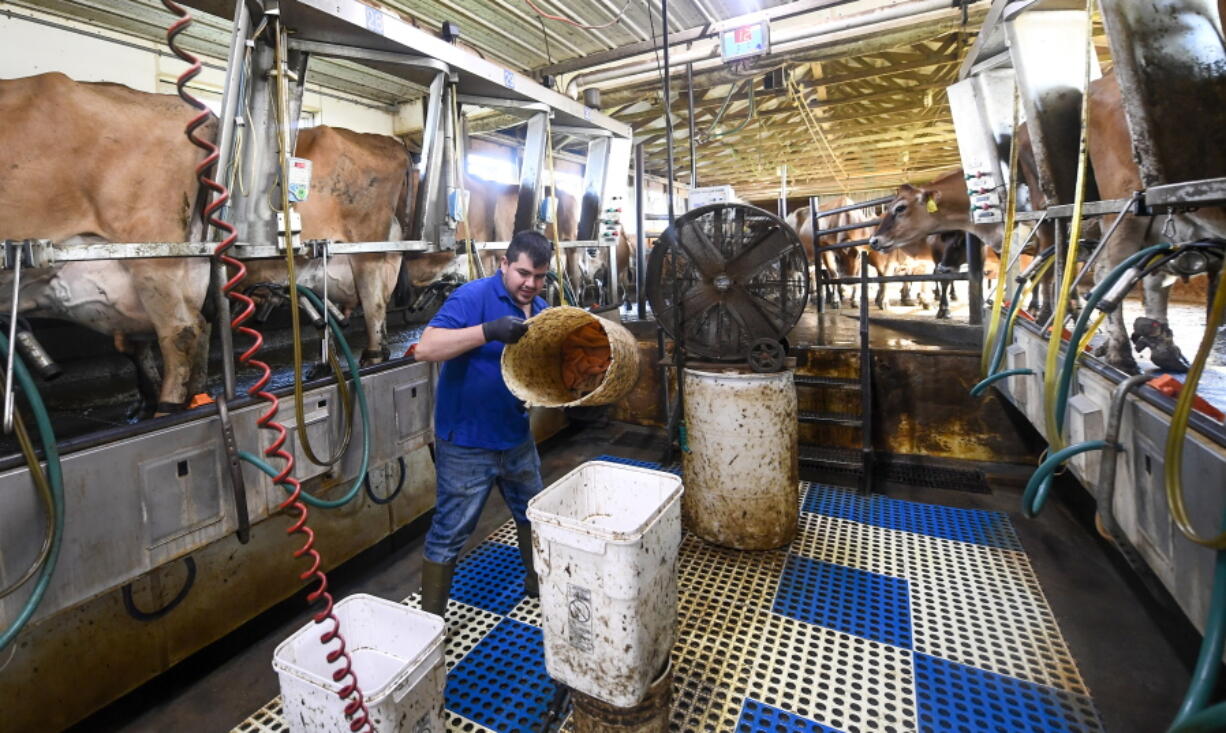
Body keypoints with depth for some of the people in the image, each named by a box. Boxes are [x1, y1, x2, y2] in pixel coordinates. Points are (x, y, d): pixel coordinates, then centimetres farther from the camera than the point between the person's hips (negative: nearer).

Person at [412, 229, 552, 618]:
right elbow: (425, 348, -28)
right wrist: (488, 330, -39)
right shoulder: (474, 296, -18)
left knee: (534, 514, 23)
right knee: (450, 533, 6)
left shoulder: (540, 308, 5)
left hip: (517, 437, 7)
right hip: (467, 442, -7)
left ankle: (538, 582, 48)